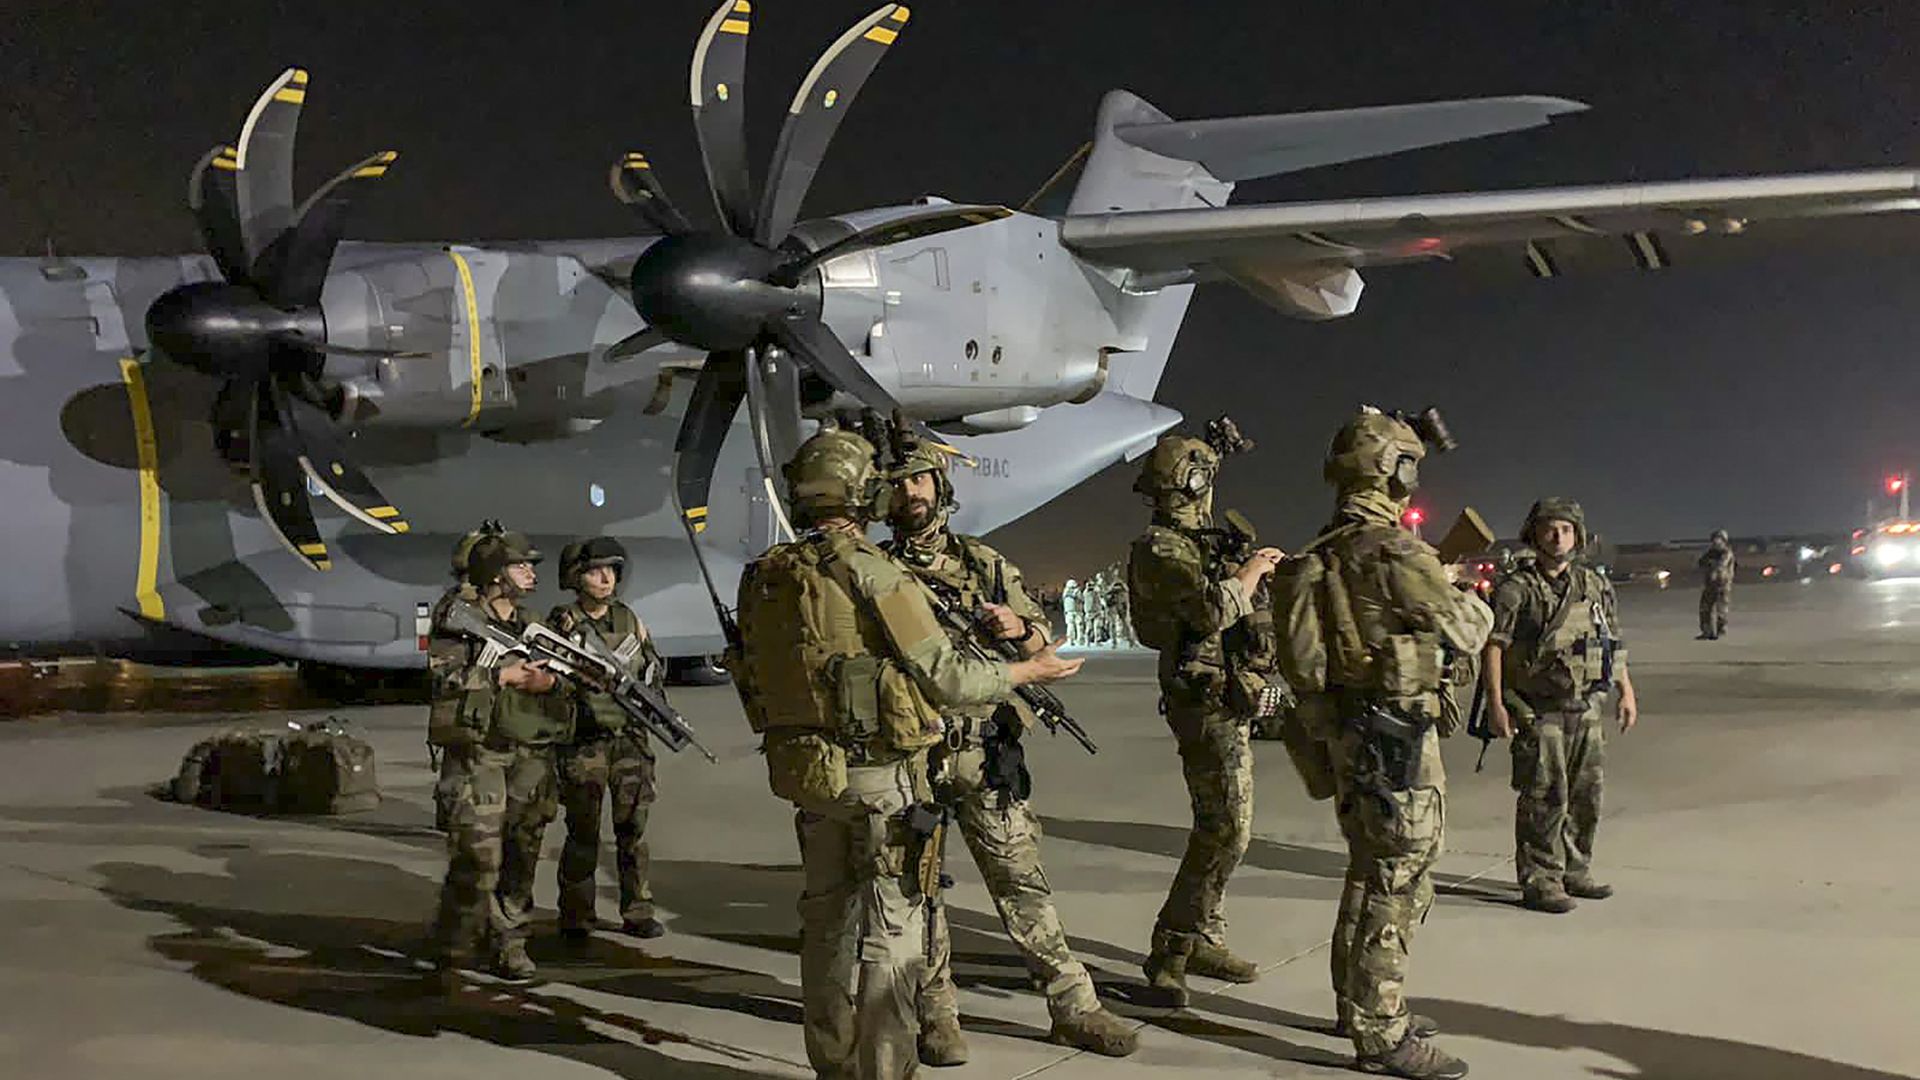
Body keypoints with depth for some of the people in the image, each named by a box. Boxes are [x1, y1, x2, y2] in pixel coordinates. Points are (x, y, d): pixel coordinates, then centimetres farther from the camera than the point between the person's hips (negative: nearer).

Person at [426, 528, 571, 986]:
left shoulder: (534, 626, 17)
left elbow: (566, 682, 18)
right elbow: (445, 679, -15)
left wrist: (550, 682, -5)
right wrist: (503, 675, -16)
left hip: (531, 759, 6)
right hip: (478, 755, -6)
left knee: (521, 860, 9)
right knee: (476, 861, -11)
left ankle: (509, 947, 20)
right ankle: (450, 956, -1)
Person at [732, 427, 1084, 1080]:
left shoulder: (763, 579, 5)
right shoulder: (870, 571, -16)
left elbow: (763, 677, 12)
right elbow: (944, 678, -13)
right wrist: (1028, 671, 2)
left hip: (804, 770, 7)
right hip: (881, 774, -7)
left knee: (828, 921, 17)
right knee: (889, 931, 2)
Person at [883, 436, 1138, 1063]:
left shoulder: (984, 563, 9)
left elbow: (1043, 642, 9)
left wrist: (1017, 628, -13)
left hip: (985, 754, 1)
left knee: (1021, 882, 3)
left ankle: (1073, 1006, 10)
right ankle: (936, 1014, 18)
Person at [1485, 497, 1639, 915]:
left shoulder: (1595, 586, 11)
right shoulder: (1516, 590, -8)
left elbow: (1614, 642, 19)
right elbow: (1493, 646, -12)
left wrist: (1626, 692, 16)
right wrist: (1495, 703, -19)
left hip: (1586, 711, 6)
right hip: (1539, 714, -6)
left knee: (1586, 797, 12)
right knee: (1544, 799, -5)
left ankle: (1575, 873, 26)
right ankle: (1539, 882, 2)